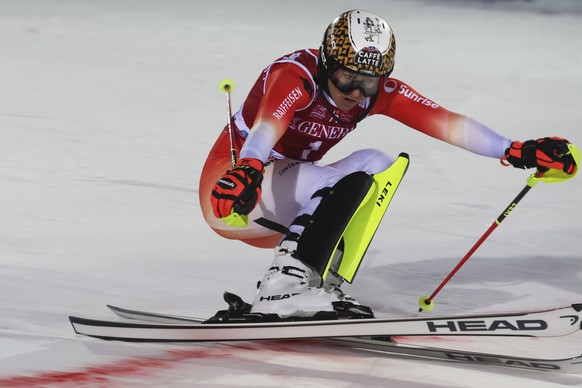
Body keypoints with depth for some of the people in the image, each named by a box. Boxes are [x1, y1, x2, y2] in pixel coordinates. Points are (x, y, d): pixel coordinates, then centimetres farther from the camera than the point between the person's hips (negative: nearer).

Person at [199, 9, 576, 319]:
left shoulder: (376, 92, -3)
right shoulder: (297, 75, -22)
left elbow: (445, 122, -11)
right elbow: (269, 122, -43)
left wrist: (515, 151, -22)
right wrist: (247, 170, -63)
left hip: (282, 208, 8)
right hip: (231, 191, -8)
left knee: (374, 163, -5)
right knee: (349, 181, -25)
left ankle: (321, 280, -8)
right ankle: (282, 289, -30)